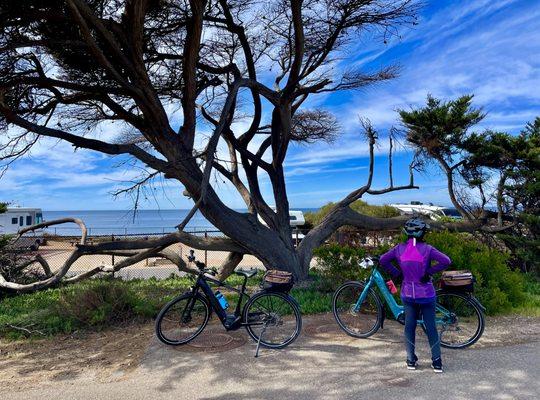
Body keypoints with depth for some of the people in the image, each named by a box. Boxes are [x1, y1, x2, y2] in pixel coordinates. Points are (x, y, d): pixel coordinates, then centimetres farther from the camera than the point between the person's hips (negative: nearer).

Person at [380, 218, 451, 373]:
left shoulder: (400, 248, -5)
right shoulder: (427, 249, -13)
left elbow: (383, 259, -4)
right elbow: (446, 261, -22)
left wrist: (396, 273, 2)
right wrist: (429, 271, -12)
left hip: (408, 294, 2)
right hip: (426, 294, -2)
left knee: (409, 326, 13)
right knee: (431, 327, 10)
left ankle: (411, 360, 18)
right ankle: (437, 362, 15)